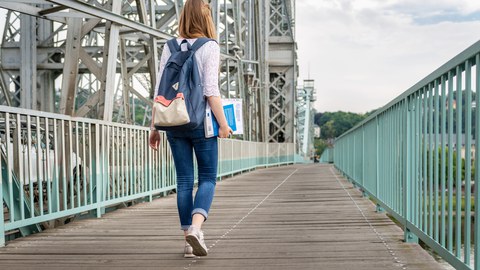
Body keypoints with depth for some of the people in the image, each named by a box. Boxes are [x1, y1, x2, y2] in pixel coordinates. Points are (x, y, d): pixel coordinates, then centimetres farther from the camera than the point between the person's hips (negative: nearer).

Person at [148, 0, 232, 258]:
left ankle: (189, 241, 14)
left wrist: (155, 127, 9)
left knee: (184, 181, 10)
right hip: (201, 121, -4)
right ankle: (195, 228, -14)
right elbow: (211, 90, -14)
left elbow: (160, 89, 5)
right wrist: (223, 123, -7)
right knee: (208, 178, 8)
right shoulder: (209, 47, -6)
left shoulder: (169, 47, 6)